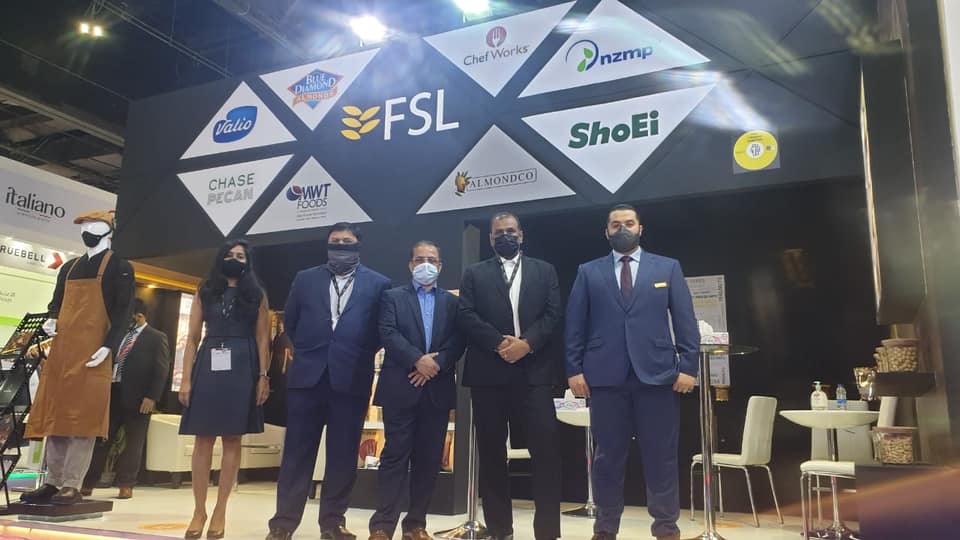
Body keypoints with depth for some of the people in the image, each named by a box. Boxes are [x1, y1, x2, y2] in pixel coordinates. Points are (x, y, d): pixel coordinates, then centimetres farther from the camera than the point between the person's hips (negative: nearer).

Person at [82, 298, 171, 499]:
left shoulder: (156, 338, -2)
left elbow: (161, 370, -9)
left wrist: (152, 397, -16)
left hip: (137, 397, -5)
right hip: (112, 392, 5)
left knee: (133, 442, 4)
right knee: (101, 438, 7)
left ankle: (126, 485, 13)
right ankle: (88, 483, 14)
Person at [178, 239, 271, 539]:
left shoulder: (257, 295, 9)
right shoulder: (205, 293, 12)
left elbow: (262, 339, 4)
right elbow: (192, 338, 7)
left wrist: (263, 376, -5)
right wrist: (186, 378, -1)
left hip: (241, 370, -1)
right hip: (208, 368, 1)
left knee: (232, 440, 0)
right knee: (203, 439, 0)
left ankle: (220, 510, 7)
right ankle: (199, 510, 8)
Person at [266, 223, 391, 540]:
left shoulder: (378, 284, 6)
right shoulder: (305, 279, 12)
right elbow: (290, 321, 17)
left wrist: (361, 356, 3)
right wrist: (307, 351, 11)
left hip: (351, 379, -1)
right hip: (308, 375, 1)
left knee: (343, 455, 4)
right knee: (297, 451, 4)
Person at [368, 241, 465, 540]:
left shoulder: (452, 302, 13)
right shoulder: (393, 297, 8)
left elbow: (458, 341, 2)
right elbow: (388, 334, -6)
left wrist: (436, 363, -14)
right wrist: (418, 360, -17)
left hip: (438, 389, 3)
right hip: (401, 387, -2)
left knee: (429, 459, 5)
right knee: (395, 455, -4)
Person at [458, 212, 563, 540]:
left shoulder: (544, 271, 14)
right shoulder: (474, 274, 13)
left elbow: (554, 314, 3)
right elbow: (466, 316, 0)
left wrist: (526, 343, -12)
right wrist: (499, 343, -13)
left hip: (534, 370, 0)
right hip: (488, 372, 1)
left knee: (545, 449, -5)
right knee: (491, 452, 5)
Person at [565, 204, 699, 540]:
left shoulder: (668, 268, 10)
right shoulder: (589, 272, 11)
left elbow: (685, 321, 5)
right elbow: (575, 325, 6)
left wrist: (688, 365, -4)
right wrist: (574, 369, -2)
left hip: (656, 373, 0)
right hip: (605, 375, 1)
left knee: (661, 456, 4)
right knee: (608, 456, 7)